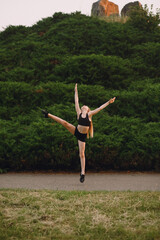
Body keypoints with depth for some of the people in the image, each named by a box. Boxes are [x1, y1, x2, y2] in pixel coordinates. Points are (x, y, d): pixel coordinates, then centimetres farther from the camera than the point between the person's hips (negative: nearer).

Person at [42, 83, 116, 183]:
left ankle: (83, 173, 1)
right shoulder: (79, 113, 1)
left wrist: (108, 102, -5)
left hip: (82, 136, -2)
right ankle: (48, 115, -4)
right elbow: (76, 102, 5)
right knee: (65, 123, -16)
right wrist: (76, 91, 9)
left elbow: (100, 108, -3)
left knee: (82, 154, -3)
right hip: (76, 131, 2)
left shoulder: (89, 114, -2)